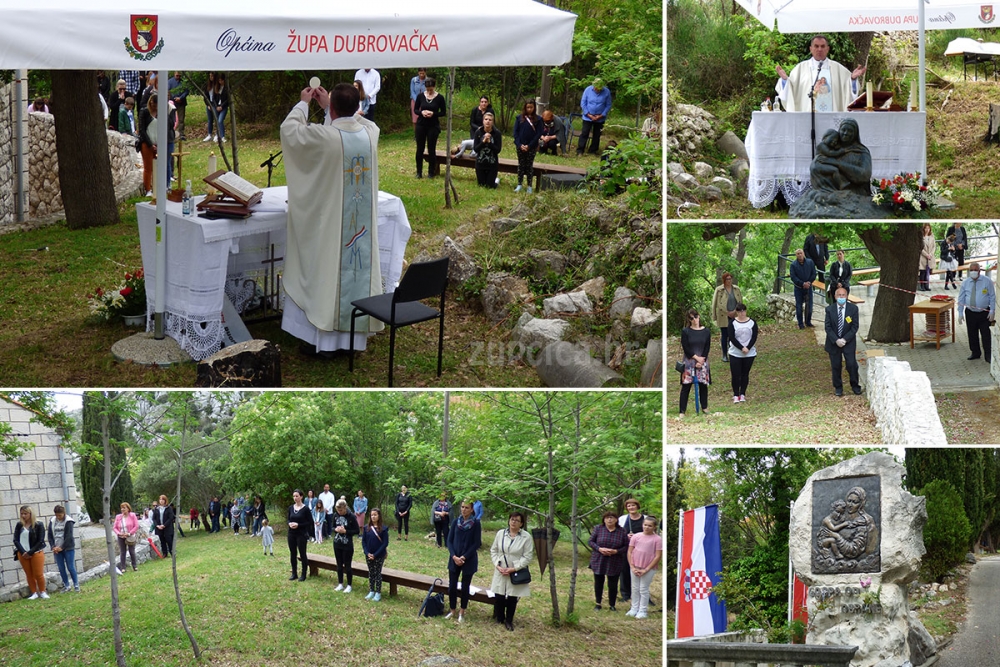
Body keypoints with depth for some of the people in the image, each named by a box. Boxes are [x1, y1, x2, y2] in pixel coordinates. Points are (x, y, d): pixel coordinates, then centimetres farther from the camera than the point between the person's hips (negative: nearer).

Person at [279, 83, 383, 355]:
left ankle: (322, 339, 11)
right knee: (358, 270, 14)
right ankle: (356, 332, 23)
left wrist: (303, 103, 10)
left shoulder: (324, 136, -22)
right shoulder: (370, 132, -6)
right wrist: (327, 105, 25)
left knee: (326, 272, 6)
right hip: (362, 225, 5)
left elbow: (288, 129, -5)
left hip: (330, 223, -4)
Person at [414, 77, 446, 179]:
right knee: (419, 149, 5)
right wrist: (421, 112, -15)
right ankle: (419, 172, 14)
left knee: (431, 149, 2)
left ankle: (431, 172, 13)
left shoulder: (439, 97, -6)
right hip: (421, 125, 2)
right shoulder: (420, 96, 0)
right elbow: (415, 109, 7)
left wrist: (433, 114, -18)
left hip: (433, 126, -2)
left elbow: (443, 112, -1)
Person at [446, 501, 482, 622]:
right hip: (454, 559, 3)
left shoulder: (476, 524, -7)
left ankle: (462, 612, 19)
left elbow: (477, 543, -9)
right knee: (452, 586, 4)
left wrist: (464, 557, -15)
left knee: (465, 587, 6)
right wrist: (454, 556, -11)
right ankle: (452, 610, 20)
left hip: (469, 560, -3)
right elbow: (449, 540, 2)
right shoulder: (456, 522, 1)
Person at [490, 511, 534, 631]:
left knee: (512, 598, 5)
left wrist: (514, 568, -15)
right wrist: (497, 565, -7)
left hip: (516, 573, -2)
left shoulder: (526, 537, -9)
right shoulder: (500, 534, 0)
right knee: (498, 597, 4)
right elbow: (493, 550, 8)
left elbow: (528, 556, -10)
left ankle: (509, 621, 22)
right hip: (501, 572, 2)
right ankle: (499, 618, 25)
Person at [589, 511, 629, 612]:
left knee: (613, 585, 3)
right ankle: (597, 603, 26)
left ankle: (612, 605, 18)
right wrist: (599, 549, -17)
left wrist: (616, 551, -17)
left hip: (614, 563, 0)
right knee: (598, 582, 11)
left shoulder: (622, 531, -3)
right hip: (598, 561, 1)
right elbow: (591, 541, 0)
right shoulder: (598, 528, -3)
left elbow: (626, 547, 0)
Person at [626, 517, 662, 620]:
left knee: (643, 589, 1)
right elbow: (630, 552, 5)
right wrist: (632, 567, -4)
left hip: (648, 569, -4)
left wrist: (646, 570, -11)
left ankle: (643, 611, 10)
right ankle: (634, 609, 20)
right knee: (635, 588, 10)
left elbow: (658, 556, -9)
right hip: (635, 568, 4)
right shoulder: (636, 537, 1)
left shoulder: (657, 539, -8)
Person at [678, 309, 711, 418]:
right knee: (686, 386, -4)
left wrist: (701, 361, -10)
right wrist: (696, 357, -12)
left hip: (702, 361, 2)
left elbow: (707, 348, -1)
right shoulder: (685, 331, -4)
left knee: (703, 385, 8)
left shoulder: (706, 331, 2)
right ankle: (682, 410, -1)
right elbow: (685, 348, -8)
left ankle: (704, 407, 25)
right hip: (689, 362, -2)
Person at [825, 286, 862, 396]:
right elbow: (828, 327, -5)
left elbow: (854, 327, -6)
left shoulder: (853, 309, -6)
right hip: (833, 342, 1)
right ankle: (838, 387, 20)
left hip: (848, 342, -1)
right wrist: (836, 340, -17)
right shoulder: (829, 309, -5)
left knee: (852, 365, -1)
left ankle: (855, 385, 18)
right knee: (836, 366, 6)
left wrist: (845, 340, -15)